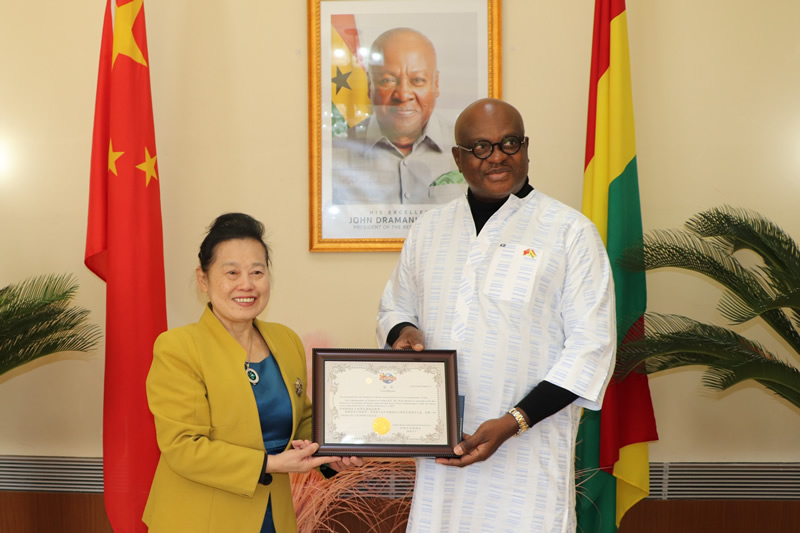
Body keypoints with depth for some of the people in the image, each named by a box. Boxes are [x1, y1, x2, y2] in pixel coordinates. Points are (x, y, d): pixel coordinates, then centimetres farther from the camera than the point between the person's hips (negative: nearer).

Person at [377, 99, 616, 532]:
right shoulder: (429, 227, 11)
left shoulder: (571, 232, -4)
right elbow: (395, 306, 22)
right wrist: (403, 333, -3)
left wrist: (512, 423, -16)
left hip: (529, 453, -3)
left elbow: (592, 348, -8)